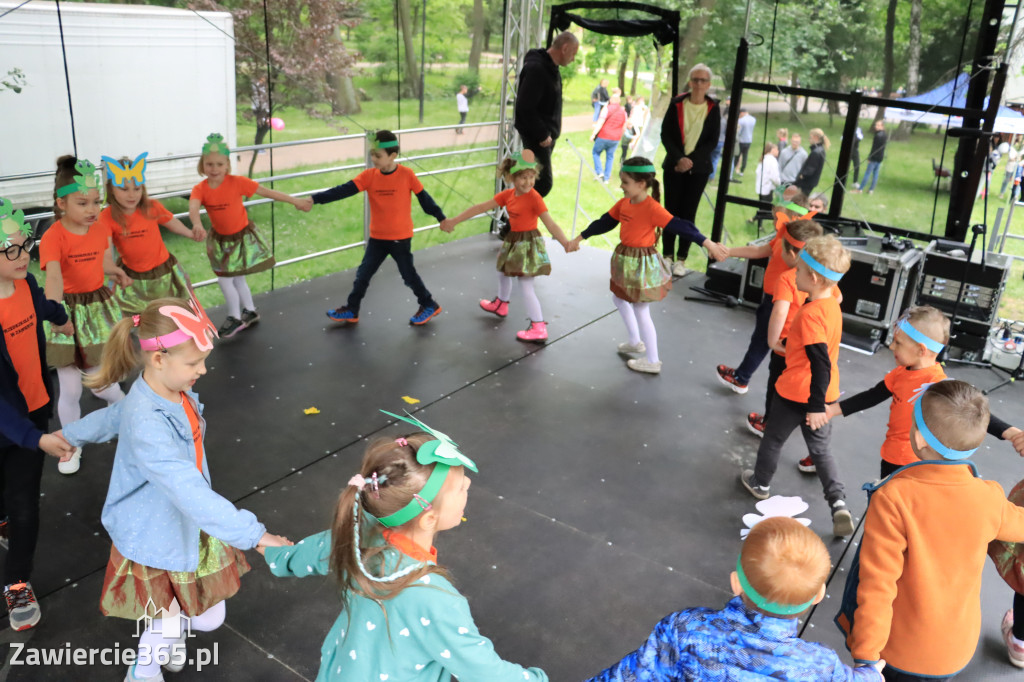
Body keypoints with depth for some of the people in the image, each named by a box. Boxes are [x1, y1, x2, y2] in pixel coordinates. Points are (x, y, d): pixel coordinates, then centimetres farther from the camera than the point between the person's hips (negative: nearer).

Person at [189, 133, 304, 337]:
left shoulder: (237, 182, -19)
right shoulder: (200, 189, -13)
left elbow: (267, 192, -15)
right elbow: (193, 207, -33)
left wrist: (295, 201, -11)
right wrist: (197, 225, -55)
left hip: (241, 236, -4)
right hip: (219, 239, 4)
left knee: (225, 278, 0)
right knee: (236, 278, 17)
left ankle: (236, 318, 19)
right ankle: (250, 311, 38)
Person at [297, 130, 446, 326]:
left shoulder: (406, 174, -14)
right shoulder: (369, 175, -8)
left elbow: (424, 198, -4)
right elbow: (343, 190, -16)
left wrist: (441, 218, 1)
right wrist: (313, 200, -26)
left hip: (400, 238, -4)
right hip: (377, 237, 4)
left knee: (408, 275, 6)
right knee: (363, 274, 9)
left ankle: (429, 305, 26)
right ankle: (351, 310, 23)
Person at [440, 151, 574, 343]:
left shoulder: (534, 197, -21)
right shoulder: (508, 195, -2)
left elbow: (550, 223, -28)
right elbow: (481, 207, -1)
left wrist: (566, 244, -41)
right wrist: (454, 220, -2)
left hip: (528, 243, -8)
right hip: (513, 240, 8)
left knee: (525, 286, -8)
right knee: (503, 271, 28)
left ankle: (539, 329, -1)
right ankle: (501, 304, 56)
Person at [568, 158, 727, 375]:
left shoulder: (652, 208, -24)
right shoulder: (624, 203, 0)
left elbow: (681, 227, -28)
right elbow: (605, 222, 11)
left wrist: (709, 245, -33)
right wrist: (579, 239, 17)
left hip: (642, 264, -8)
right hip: (624, 259, 8)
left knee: (641, 312, 3)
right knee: (619, 298, 25)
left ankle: (652, 361, 19)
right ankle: (636, 342, 44)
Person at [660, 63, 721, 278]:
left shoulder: (713, 108, 1)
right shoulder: (676, 104, 0)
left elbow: (713, 141, -1)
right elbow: (665, 134, -2)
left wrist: (692, 160, -14)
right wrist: (679, 158, -15)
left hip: (698, 169, 0)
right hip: (673, 167, 0)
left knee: (689, 213, 1)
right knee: (671, 211, 2)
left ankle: (681, 259, 5)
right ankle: (668, 256, 11)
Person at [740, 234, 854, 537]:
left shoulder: (810, 314, -26)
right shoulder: (832, 305, 1)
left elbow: (821, 364, -28)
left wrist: (816, 406, -24)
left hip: (796, 393, -7)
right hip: (824, 394, 7)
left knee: (773, 438, 17)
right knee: (820, 448, 17)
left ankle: (760, 483, 38)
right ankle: (838, 504, 5)